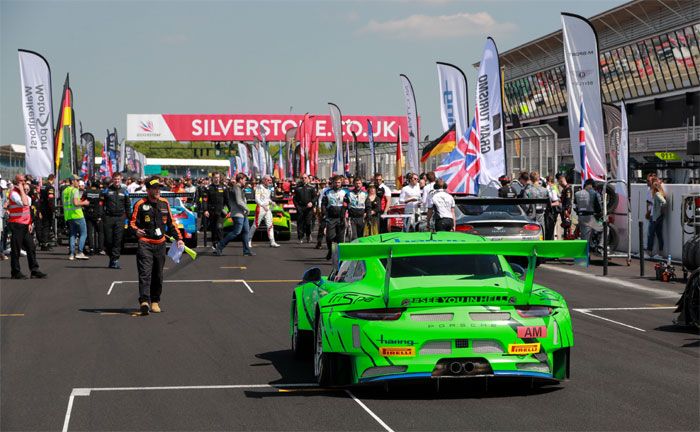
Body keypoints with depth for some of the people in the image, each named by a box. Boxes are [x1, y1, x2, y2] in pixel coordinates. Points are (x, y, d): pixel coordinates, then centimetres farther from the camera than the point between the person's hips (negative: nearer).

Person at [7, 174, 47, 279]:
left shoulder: (24, 193, 17)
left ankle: (34, 270, 11)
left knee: (31, 248, 7)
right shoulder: (14, 193, -12)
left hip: (25, 225, 9)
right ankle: (16, 272, 4)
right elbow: (24, 203, -29)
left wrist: (29, 223, 17)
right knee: (16, 249, -2)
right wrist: (21, 190, -20)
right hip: (16, 224, -9)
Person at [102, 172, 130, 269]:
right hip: (108, 217, 0)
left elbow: (128, 206, 15)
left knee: (118, 240, -5)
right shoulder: (107, 190, 7)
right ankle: (111, 257, 19)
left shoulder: (124, 192, 11)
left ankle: (115, 260, -5)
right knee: (108, 240, 1)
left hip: (120, 218, 0)